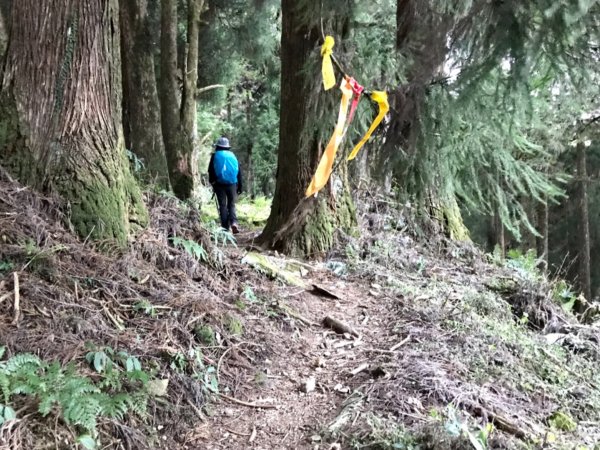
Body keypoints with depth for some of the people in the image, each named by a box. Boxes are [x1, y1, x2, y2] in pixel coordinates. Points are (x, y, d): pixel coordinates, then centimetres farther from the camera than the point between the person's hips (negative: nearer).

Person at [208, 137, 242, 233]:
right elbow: (239, 172, 7)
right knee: (231, 204, 11)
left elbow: (210, 171, -1)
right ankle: (234, 222, -13)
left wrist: (212, 183, 11)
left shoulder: (215, 156, 1)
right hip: (232, 184, 2)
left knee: (222, 206, 3)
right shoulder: (233, 156, 7)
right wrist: (239, 186, 11)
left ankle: (225, 228, 0)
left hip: (219, 184, -2)